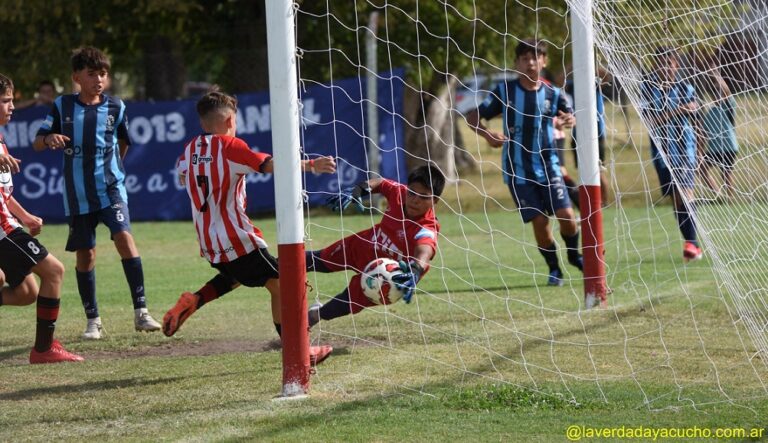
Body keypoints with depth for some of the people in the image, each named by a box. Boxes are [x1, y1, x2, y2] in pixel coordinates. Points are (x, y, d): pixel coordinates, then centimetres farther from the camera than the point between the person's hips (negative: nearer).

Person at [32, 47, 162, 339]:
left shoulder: (115, 108, 1)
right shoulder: (62, 106, 1)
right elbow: (38, 142, -1)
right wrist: (49, 139, -21)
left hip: (110, 187, -1)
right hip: (77, 193, 1)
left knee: (124, 236, -20)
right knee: (85, 254, 6)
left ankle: (141, 312, -20)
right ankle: (93, 320, 18)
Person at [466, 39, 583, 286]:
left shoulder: (553, 94, 2)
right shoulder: (504, 91, -2)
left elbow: (572, 119, 5)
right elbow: (473, 118, 0)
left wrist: (567, 121, -21)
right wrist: (488, 135, -20)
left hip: (548, 166, 1)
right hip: (518, 171, -1)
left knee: (565, 215, -10)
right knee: (539, 221, -7)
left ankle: (574, 255, 19)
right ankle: (554, 269, 14)